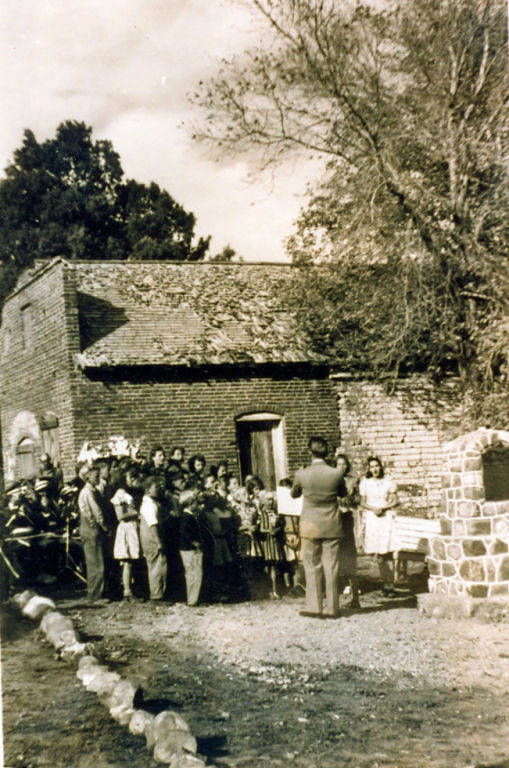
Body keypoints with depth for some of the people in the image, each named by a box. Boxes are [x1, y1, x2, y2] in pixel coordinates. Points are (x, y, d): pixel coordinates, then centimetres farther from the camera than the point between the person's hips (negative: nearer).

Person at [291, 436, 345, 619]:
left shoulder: (302, 475, -11)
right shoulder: (336, 474, -8)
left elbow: (294, 494, 9)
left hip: (310, 527, -1)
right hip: (332, 527, 1)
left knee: (312, 566, 7)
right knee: (331, 566, 6)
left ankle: (314, 607, 7)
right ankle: (332, 608, 10)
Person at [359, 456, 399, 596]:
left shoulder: (388, 482, 3)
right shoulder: (365, 482, 8)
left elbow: (395, 501, 4)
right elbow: (362, 503, 8)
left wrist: (382, 508, -9)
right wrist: (373, 508, -9)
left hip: (386, 517, -2)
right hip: (371, 518, 2)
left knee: (387, 552, -10)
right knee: (378, 554, 1)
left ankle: (390, 585, -8)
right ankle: (385, 583, 9)